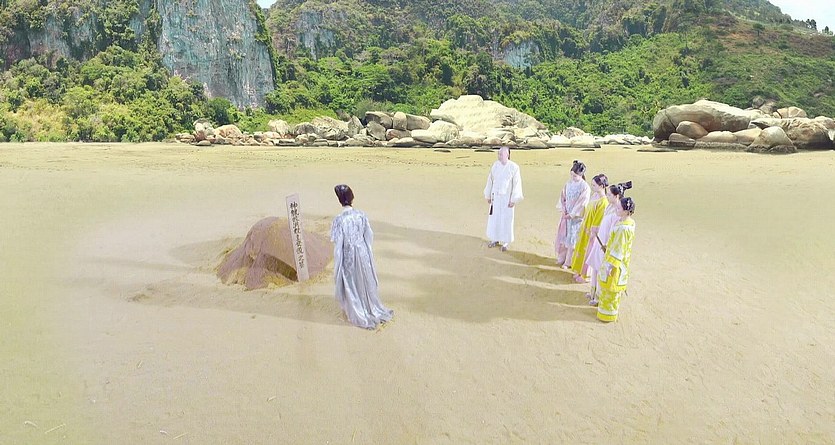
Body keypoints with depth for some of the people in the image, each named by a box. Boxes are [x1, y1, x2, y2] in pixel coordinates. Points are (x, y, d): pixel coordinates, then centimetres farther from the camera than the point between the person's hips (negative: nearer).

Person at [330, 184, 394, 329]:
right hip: (363, 252, 4)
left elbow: (338, 245, -18)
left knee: (351, 284, 17)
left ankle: (358, 314, 33)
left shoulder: (339, 220, -23)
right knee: (366, 281, 23)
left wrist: (337, 264, -6)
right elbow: (369, 235, -2)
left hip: (348, 256, -3)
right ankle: (373, 309, 40)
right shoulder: (361, 215, -11)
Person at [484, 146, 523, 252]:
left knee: (506, 219, 4)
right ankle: (495, 239, 26)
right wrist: (488, 195, 8)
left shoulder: (514, 167, -14)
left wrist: (513, 200, -13)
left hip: (507, 198, -4)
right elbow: (490, 180, 6)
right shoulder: (495, 165, -2)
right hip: (495, 197, 4)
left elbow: (517, 184, -12)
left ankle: (505, 242, 18)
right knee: (494, 218, 10)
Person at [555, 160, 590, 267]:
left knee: (572, 238, 3)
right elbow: (563, 197, 7)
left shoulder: (585, 187, -16)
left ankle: (568, 261, 13)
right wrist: (563, 210, -4)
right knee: (563, 236, 14)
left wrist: (571, 215, -14)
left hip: (576, 217, -6)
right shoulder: (569, 183, 2)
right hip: (566, 215, 6)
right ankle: (562, 257, 29)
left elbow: (581, 203, -16)